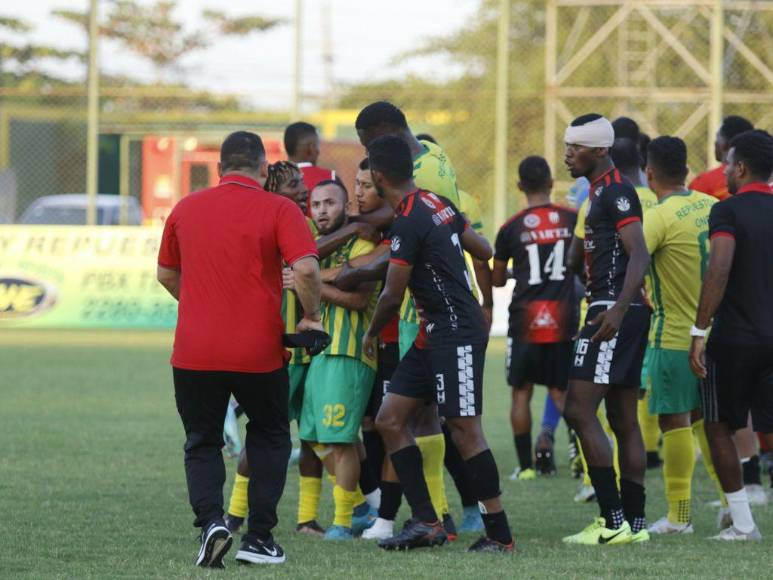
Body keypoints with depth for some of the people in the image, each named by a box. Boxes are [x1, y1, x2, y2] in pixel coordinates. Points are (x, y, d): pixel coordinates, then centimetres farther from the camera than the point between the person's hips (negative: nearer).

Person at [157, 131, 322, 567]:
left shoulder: (186, 209, 7)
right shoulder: (279, 209, -5)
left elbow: (167, 274, 18)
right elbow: (306, 269, -18)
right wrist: (312, 315, -2)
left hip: (194, 351, 2)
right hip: (259, 351, -2)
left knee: (202, 444, 15)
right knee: (270, 437, 19)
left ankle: (210, 520, -11)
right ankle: (259, 538, 11)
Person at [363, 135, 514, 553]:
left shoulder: (407, 223, -17)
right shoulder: (437, 205, 10)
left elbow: (392, 297, -13)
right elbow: (484, 251, 19)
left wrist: (371, 333, 6)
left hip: (456, 334, -10)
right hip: (435, 334, 10)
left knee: (464, 430, -9)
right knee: (390, 420, 7)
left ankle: (500, 534, -4)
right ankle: (425, 522, 7)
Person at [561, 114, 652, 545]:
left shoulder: (616, 191, -12)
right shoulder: (598, 192, 19)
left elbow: (640, 255, -22)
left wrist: (619, 309, -30)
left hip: (615, 311, -11)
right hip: (614, 311, 11)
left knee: (580, 410, -12)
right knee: (624, 420, 11)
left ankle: (614, 522, -15)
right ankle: (635, 521, 14)